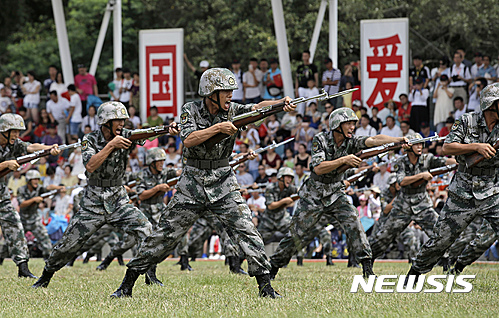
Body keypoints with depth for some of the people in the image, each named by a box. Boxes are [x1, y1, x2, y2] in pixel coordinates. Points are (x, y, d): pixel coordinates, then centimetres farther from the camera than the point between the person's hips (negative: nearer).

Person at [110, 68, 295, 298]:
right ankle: (127, 285, 9)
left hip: (223, 184, 2)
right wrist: (218, 128, -27)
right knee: (165, 235, 1)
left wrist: (281, 104, -28)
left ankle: (265, 287, -5)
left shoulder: (231, 110, 1)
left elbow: (258, 108, -10)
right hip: (192, 183, -2)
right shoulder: (191, 111, -5)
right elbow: (189, 140, -20)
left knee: (246, 232, -10)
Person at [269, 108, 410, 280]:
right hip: (313, 196, -3)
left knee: (353, 221, -18)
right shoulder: (320, 140, -16)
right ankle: (274, 265, 19)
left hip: (335, 194, 3)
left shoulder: (351, 142, -8)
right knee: (298, 234, 2)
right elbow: (318, 168, -27)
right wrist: (344, 160, -33)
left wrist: (400, 140, -38)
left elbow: (374, 140, -23)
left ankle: (366, 264, -15)